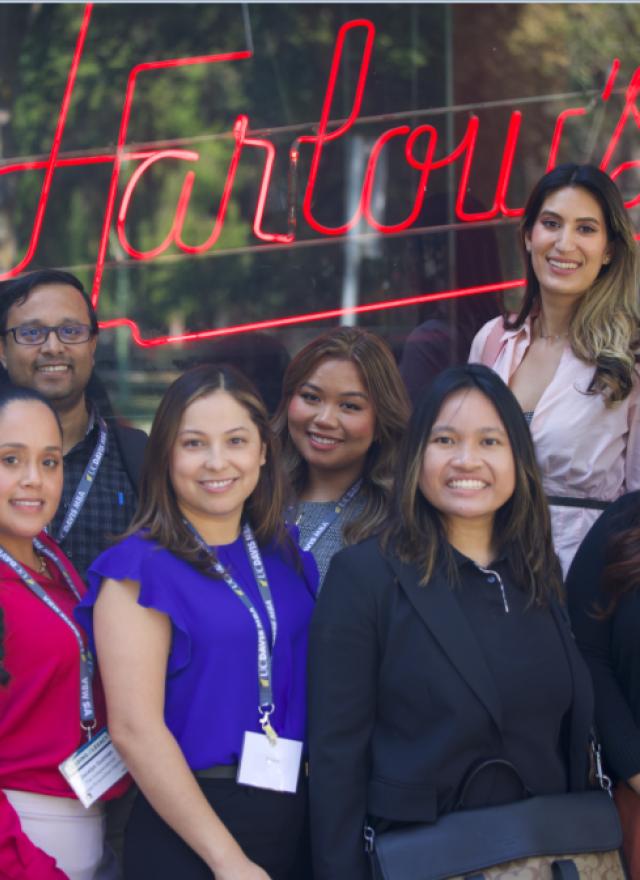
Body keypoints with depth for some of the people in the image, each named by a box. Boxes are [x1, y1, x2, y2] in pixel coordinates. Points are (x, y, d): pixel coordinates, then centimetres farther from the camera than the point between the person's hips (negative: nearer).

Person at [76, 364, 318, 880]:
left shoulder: (286, 559, 7)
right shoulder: (139, 570, -10)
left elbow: (303, 692, 12)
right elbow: (134, 728, -16)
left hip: (291, 819, 6)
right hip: (186, 831, -6)